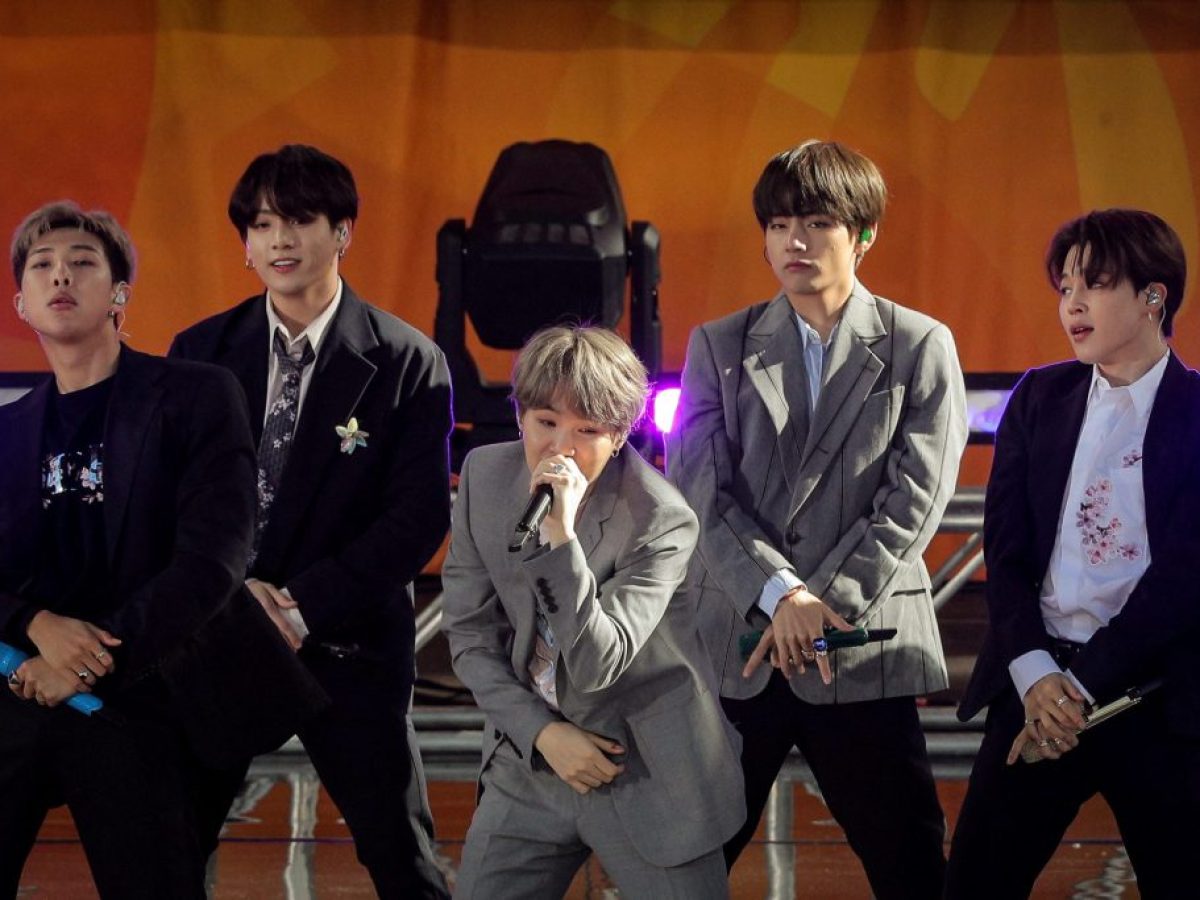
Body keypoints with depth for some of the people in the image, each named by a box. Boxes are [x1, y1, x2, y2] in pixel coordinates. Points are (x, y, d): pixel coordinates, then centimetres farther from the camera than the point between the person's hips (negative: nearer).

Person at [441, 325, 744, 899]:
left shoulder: (661, 520, -20)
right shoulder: (486, 475, -5)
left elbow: (594, 667, -26)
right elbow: (470, 635, 0)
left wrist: (561, 535, -34)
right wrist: (542, 731, -11)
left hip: (646, 777, -4)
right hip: (531, 760, 4)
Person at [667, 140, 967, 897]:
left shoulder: (920, 347, 4)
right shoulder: (720, 347, 9)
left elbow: (915, 497, -4)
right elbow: (701, 490, -2)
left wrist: (824, 607, -13)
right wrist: (780, 594, -16)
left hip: (861, 653, -1)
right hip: (734, 649, 2)